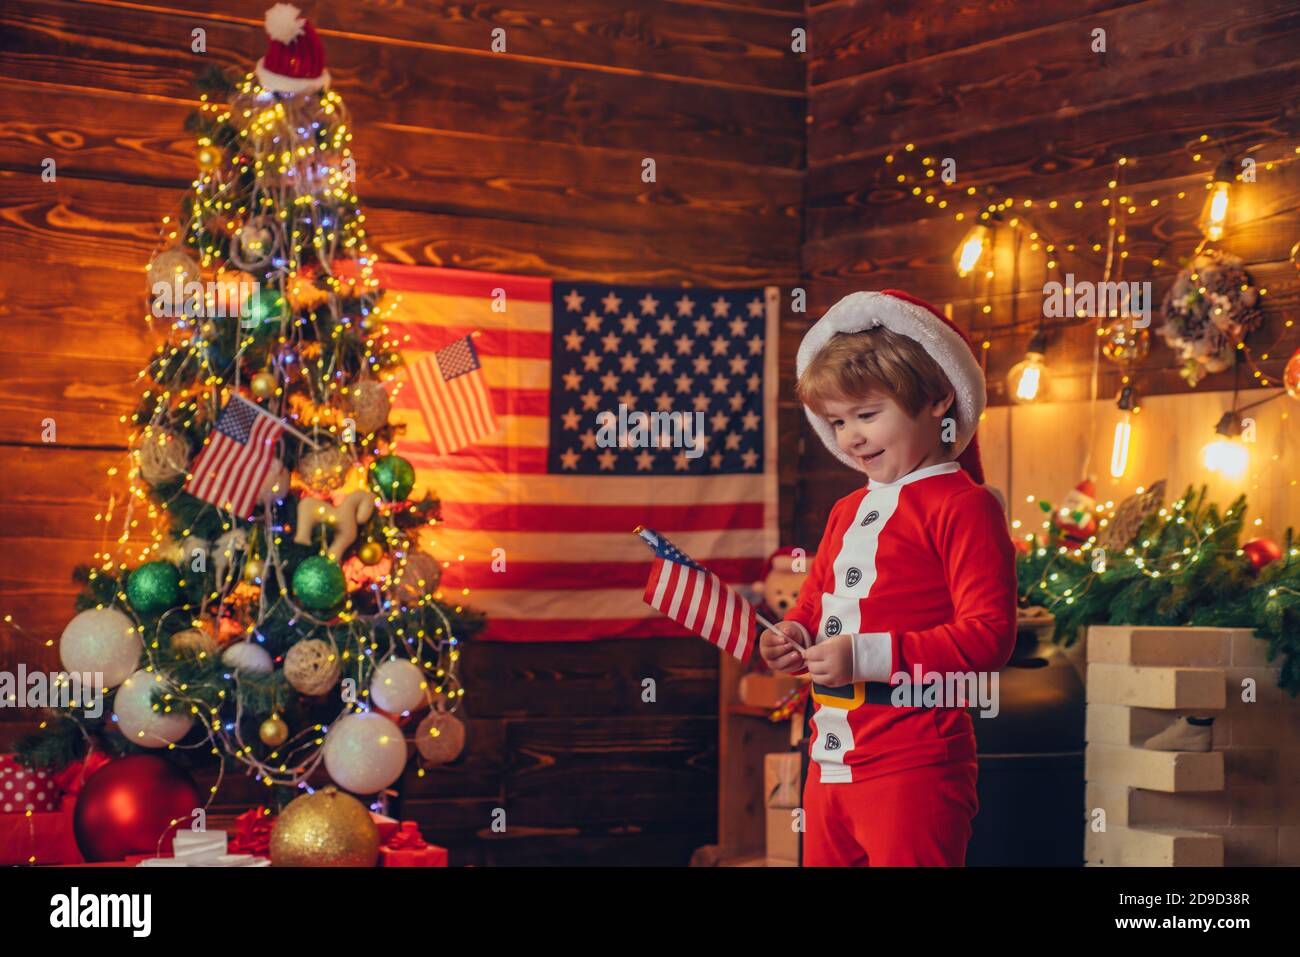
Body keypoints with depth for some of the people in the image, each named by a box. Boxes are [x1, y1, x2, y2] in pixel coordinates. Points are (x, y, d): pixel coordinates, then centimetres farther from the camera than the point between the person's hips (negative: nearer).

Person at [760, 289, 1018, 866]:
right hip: (829, 764, 8)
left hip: (913, 772, -8)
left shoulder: (964, 505, -9)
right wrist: (793, 638, 3)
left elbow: (989, 635, -17)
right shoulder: (847, 512, 17)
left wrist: (868, 657, -22)